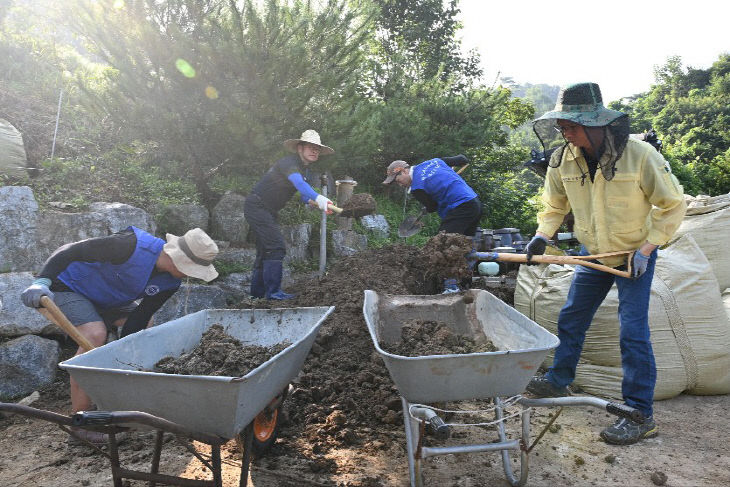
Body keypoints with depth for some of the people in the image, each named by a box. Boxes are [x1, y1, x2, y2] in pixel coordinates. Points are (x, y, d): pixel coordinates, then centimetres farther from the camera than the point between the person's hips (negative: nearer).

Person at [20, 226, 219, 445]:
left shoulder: (169, 284, -14)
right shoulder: (131, 246, -37)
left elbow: (140, 317, -11)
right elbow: (71, 250, -33)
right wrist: (41, 282, -41)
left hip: (103, 298, 8)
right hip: (66, 285, -8)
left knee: (147, 327, 4)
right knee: (95, 334, -28)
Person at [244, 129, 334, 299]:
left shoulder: (305, 169, 11)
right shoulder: (289, 162, -20)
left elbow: (304, 196, 12)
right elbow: (299, 183, -40)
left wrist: (314, 202, -11)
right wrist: (319, 199, -55)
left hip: (268, 211, 11)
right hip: (257, 206, -10)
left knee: (265, 250, 14)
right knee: (276, 248, -17)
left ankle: (258, 291, 24)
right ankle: (273, 292, -14)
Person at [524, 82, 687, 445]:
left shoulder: (639, 155, -22)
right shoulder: (563, 159, -11)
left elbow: (672, 206, -12)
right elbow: (555, 205, 5)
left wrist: (646, 249, -18)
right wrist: (542, 236, -12)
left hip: (635, 255, -4)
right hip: (592, 253, 5)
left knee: (633, 333, -7)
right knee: (570, 319, 13)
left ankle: (641, 416, 7)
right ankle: (558, 381, 33)